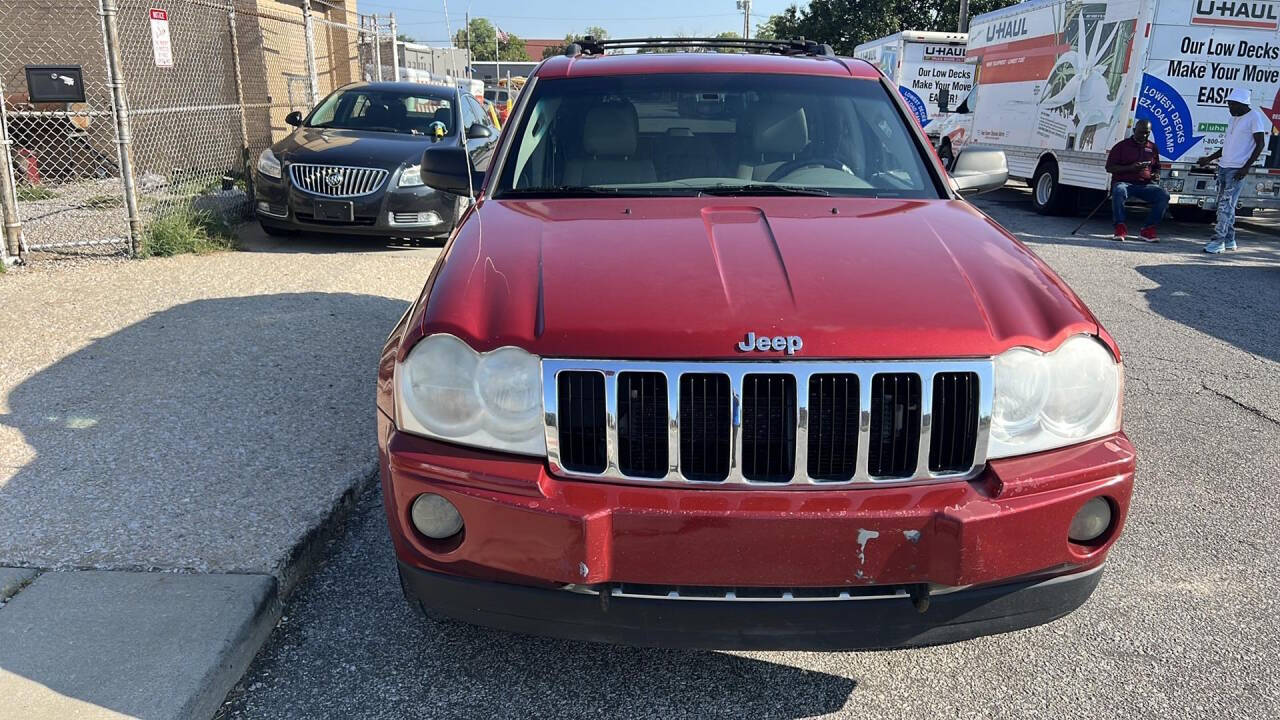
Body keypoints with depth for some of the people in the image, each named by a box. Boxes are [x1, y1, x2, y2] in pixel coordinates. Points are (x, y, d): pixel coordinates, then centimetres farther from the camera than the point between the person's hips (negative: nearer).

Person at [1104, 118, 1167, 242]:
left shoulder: (1152, 148, 19)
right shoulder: (1122, 146, 6)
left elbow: (1157, 167, 31)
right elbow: (1109, 167, 0)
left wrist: (1156, 175, 6)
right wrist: (1131, 168, -13)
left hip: (1145, 185, 4)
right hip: (1124, 182, -4)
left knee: (1164, 196, -23)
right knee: (1119, 192, -40)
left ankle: (1148, 229, -15)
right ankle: (1120, 227, -28)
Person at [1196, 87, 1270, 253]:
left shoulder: (1254, 117, -8)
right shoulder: (1233, 118, 17)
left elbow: (1260, 144, -11)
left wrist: (1246, 167, -17)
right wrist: (1209, 159, 23)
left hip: (1237, 169, -8)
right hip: (1224, 166, 8)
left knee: (1226, 205, -12)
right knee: (1224, 204, 10)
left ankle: (1218, 241, -12)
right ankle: (1229, 240, 17)